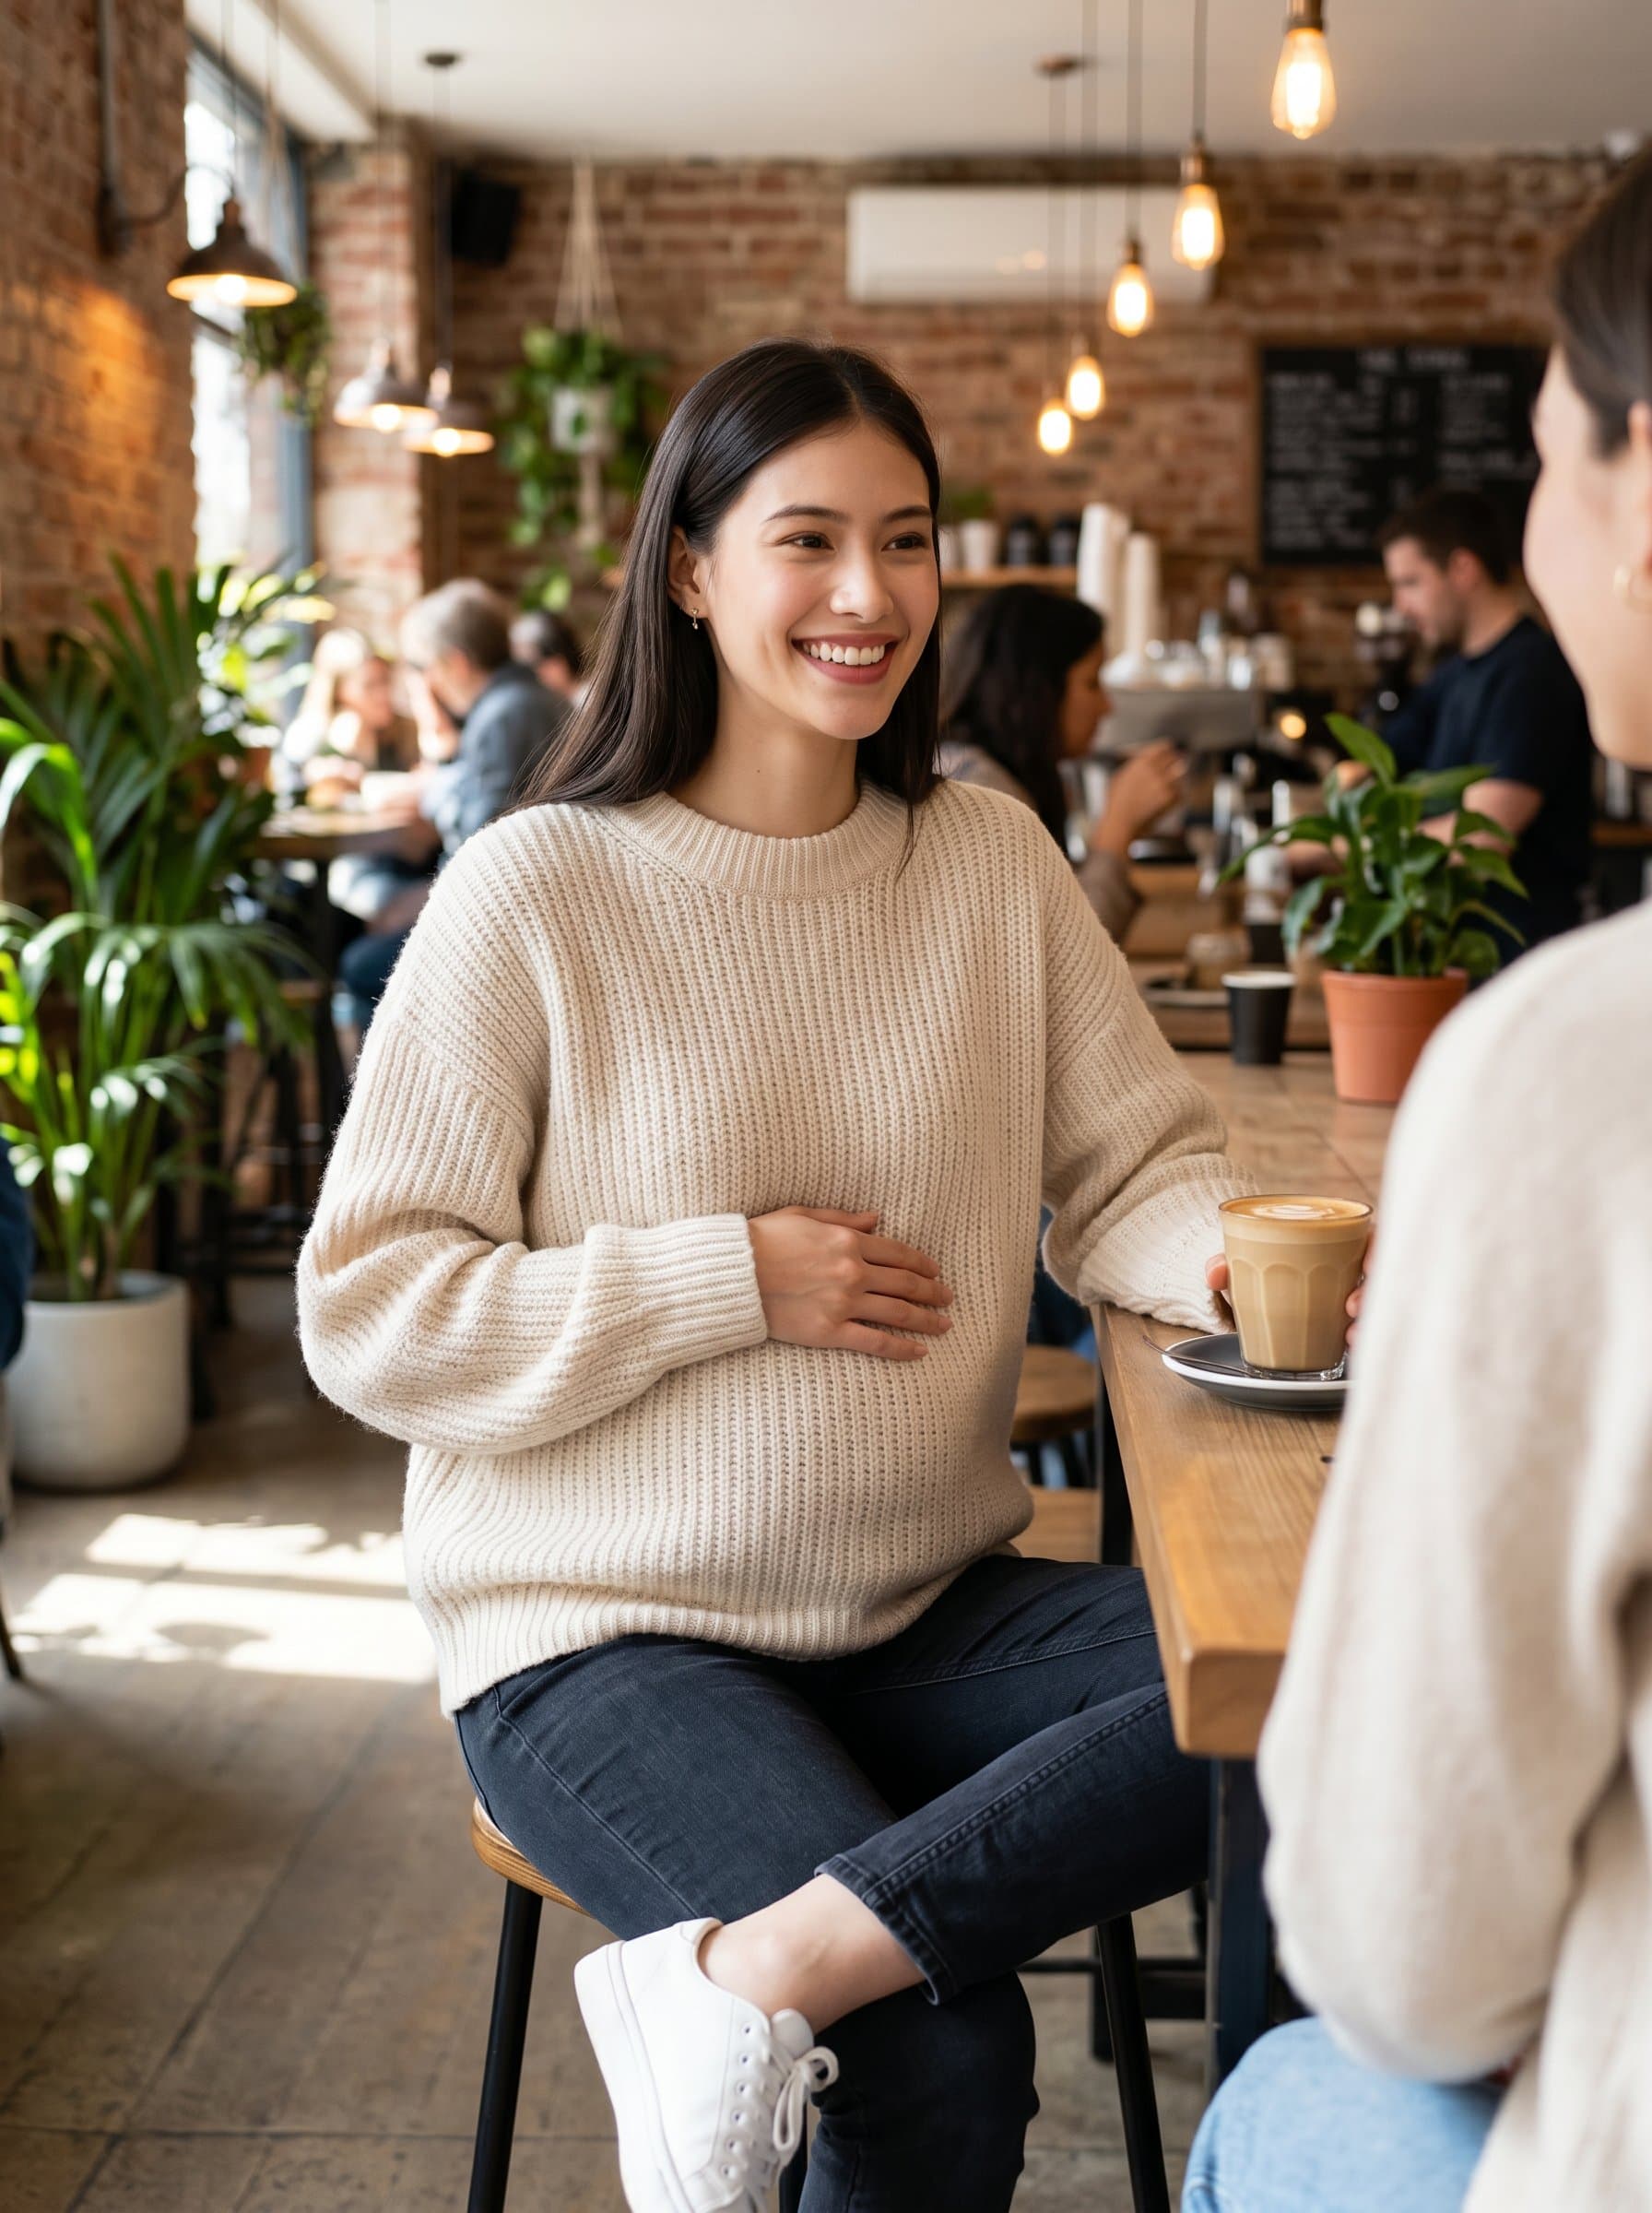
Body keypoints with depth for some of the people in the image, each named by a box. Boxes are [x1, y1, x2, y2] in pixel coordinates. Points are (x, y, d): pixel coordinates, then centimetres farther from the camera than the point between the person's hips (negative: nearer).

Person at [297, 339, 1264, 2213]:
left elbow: (1137, 1173, 2)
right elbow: (366, 1315, -10)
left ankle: (761, 1960, -20)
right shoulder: (541, 892, -10)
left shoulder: (993, 861, 4)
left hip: (930, 1608, 5)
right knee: (941, 2059, -25)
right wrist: (732, 1283, -17)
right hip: (606, 1633, -5)